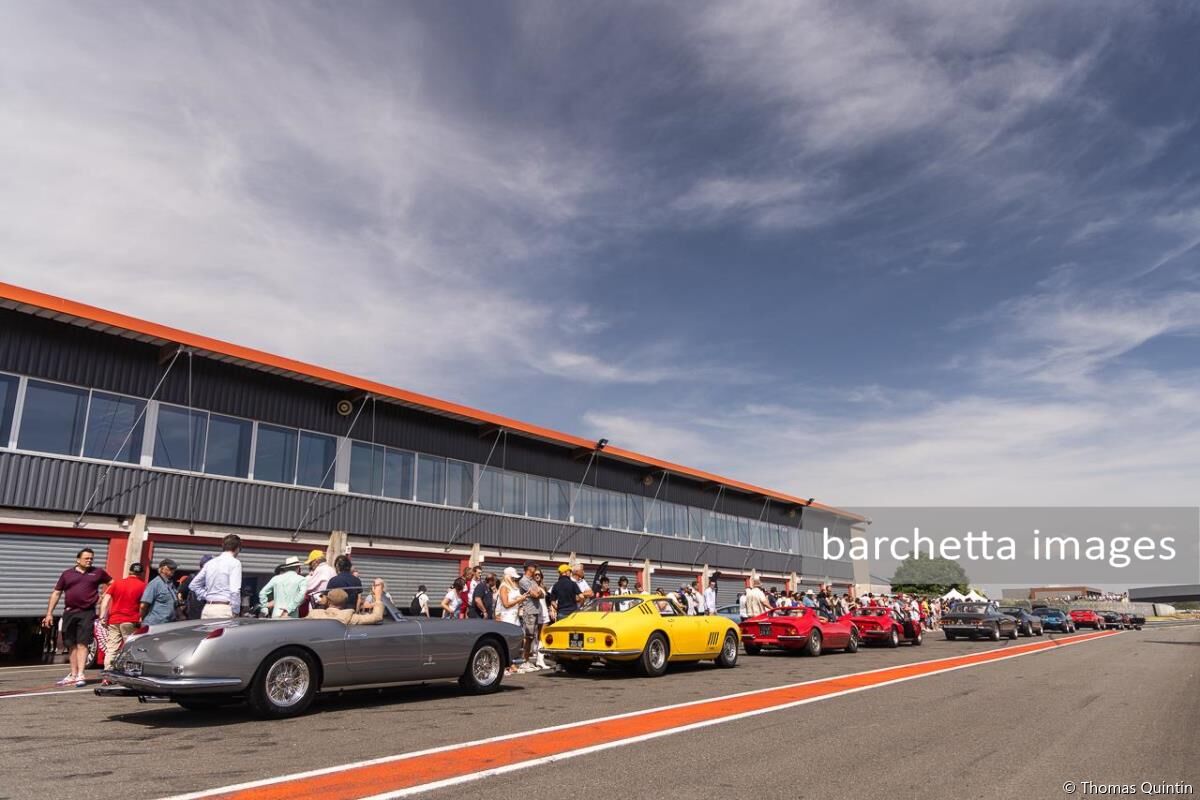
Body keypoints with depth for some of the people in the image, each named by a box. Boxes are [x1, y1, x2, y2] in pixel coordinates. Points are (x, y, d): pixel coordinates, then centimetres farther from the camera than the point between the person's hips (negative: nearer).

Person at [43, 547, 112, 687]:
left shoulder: (98, 572, 7)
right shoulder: (67, 574, 10)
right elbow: (56, 593, 12)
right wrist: (49, 613, 7)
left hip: (87, 613, -2)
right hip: (69, 613, 3)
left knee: (82, 644, -9)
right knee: (72, 646, 9)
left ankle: (80, 675, -11)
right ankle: (73, 675, 19)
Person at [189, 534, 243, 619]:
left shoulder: (210, 563, 16)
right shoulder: (234, 563, -5)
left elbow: (194, 585, 22)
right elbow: (235, 590, -13)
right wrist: (236, 612, -6)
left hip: (207, 609, 7)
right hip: (224, 609, -7)